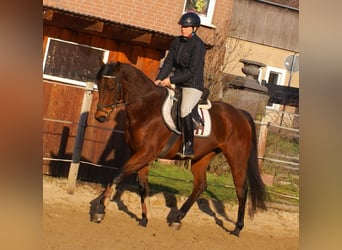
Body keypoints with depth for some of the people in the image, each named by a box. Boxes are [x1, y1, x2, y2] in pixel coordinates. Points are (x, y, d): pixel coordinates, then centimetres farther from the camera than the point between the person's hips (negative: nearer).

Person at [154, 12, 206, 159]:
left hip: (193, 86, -9)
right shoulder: (176, 42, 10)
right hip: (177, 84, 9)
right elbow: (168, 63, 6)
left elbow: (191, 71, -18)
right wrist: (159, 79, -9)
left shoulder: (198, 45, -13)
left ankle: (188, 148, -26)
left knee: (184, 111, -31)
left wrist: (171, 79, -21)